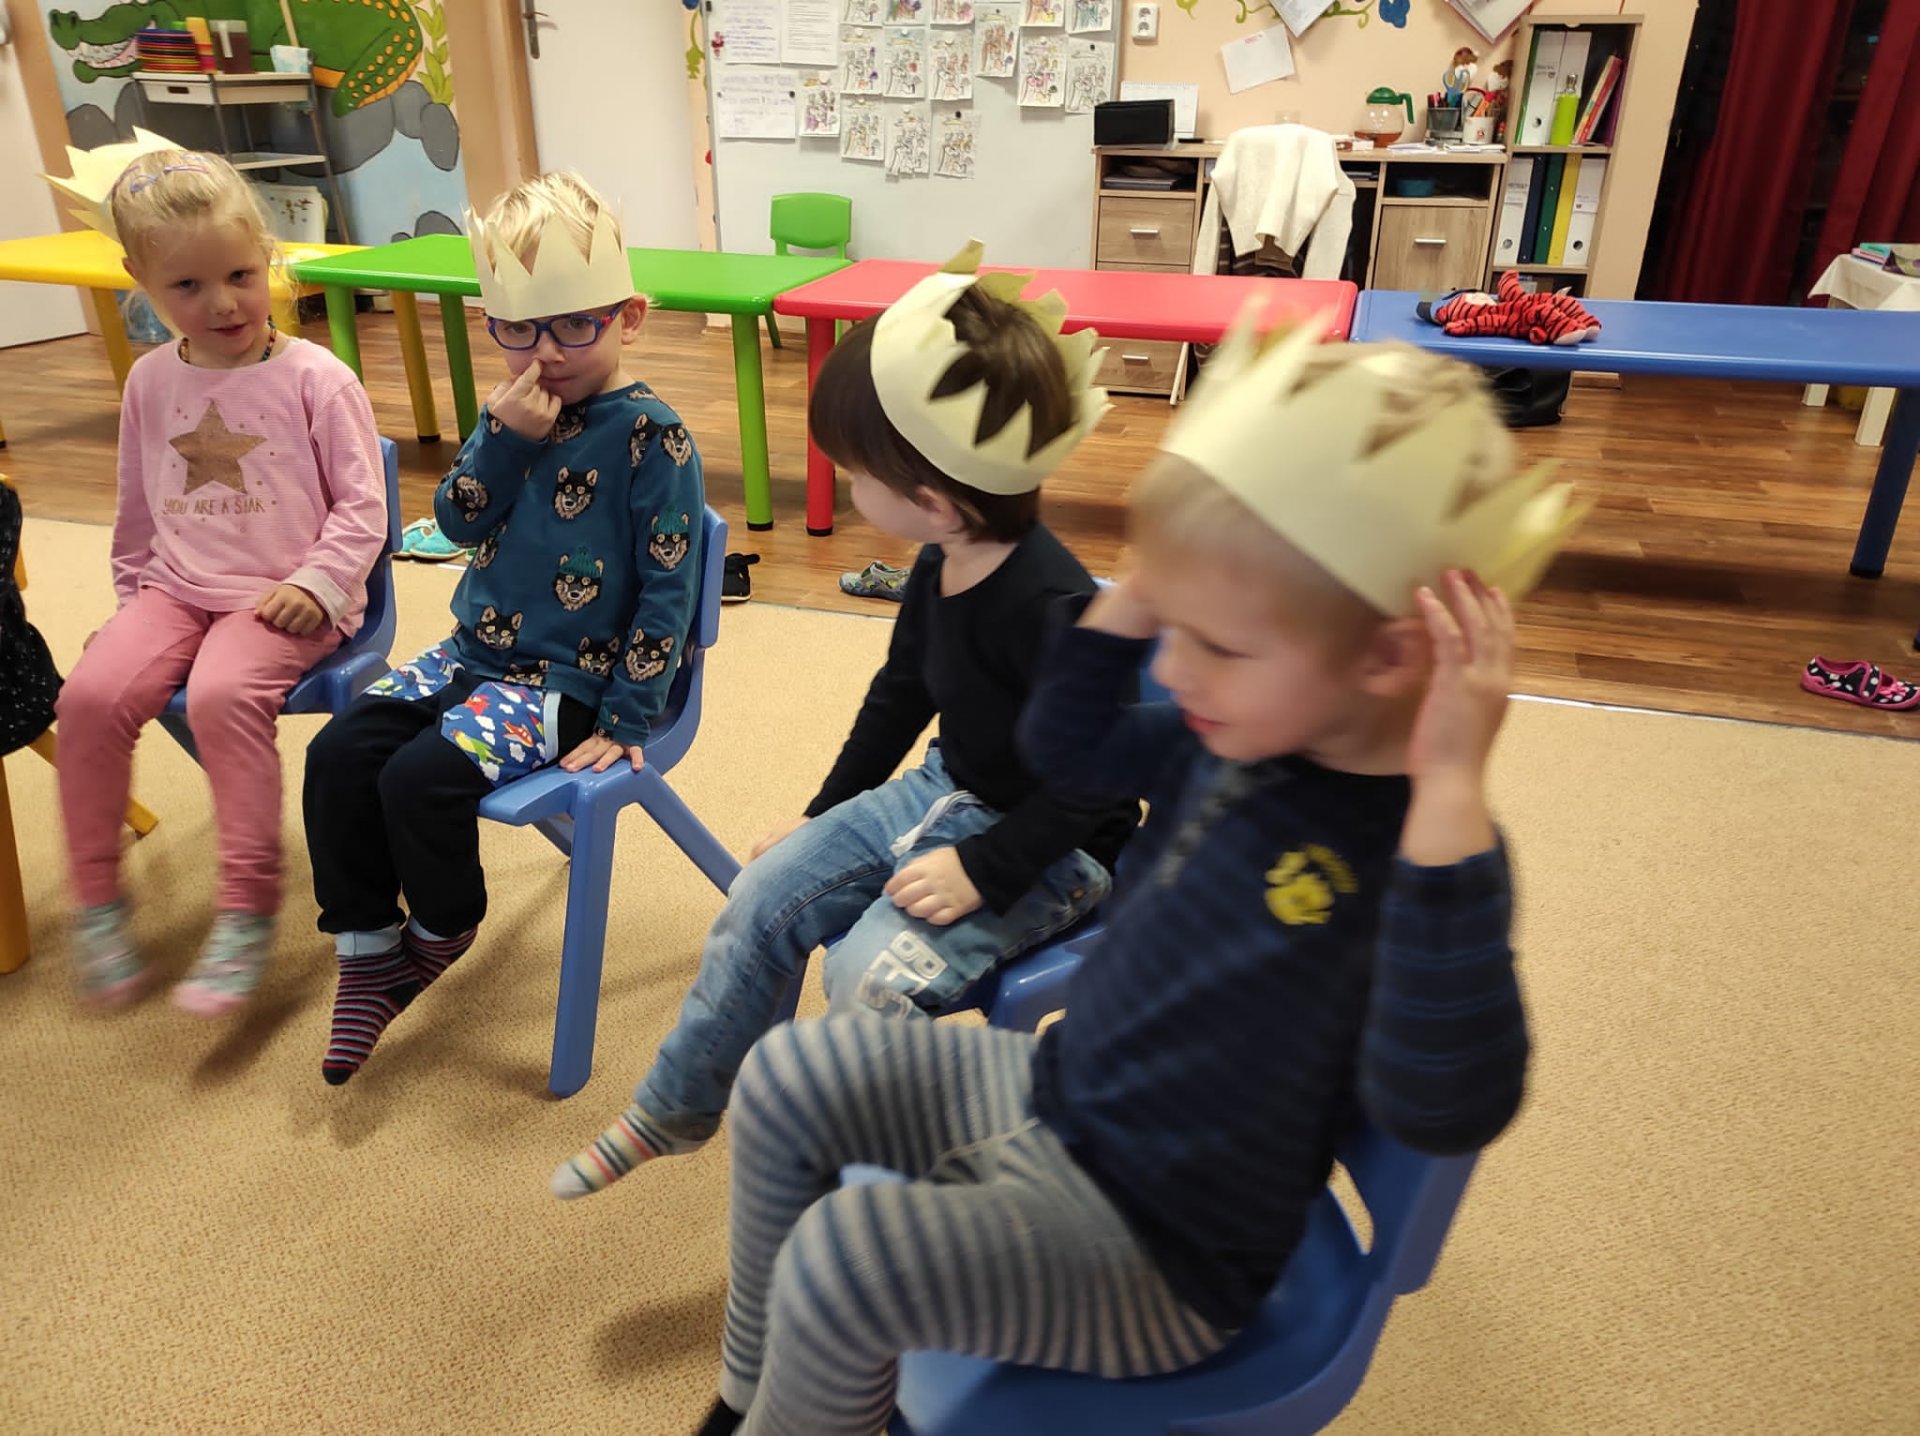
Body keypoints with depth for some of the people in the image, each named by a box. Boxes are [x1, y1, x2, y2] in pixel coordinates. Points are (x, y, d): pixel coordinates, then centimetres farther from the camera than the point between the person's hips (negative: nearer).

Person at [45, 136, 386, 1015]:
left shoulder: (314, 379, -6)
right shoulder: (151, 382, 9)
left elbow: (361, 503, -6)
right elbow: (136, 506, 21)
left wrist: (317, 583, -16)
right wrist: (131, 594, 18)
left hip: (286, 598, -5)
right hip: (175, 588, 5)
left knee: (221, 693, -32)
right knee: (90, 693, -18)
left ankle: (249, 902, -20)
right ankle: (96, 896, 0)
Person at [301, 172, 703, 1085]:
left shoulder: (650, 434, -15)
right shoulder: (515, 411, 5)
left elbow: (668, 584, -15)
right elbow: (459, 522, 0)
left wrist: (626, 720, -15)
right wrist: (504, 436, -18)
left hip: (570, 679, -7)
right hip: (476, 650, 7)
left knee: (420, 778, -21)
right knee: (337, 755, -4)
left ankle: (441, 932, 11)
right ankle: (368, 951, 13)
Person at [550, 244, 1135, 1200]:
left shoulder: (1053, 608, -30)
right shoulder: (939, 569, -2)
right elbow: (901, 696, 13)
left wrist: (982, 869, -25)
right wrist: (825, 815, 18)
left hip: (1050, 846, -8)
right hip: (946, 792, 8)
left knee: (873, 972, -25)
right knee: (765, 893, 1)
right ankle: (674, 1111, 21)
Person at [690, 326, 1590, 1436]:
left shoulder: (1423, 845, -27)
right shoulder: (1236, 735, -5)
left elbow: (1437, 1107, -42)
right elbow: (1067, 748, 11)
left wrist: (1451, 792, -47)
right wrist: (1146, 588, -4)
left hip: (1158, 1252, -8)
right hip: (1052, 1089, 8)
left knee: (843, 1258, -26)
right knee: (790, 1079, 6)